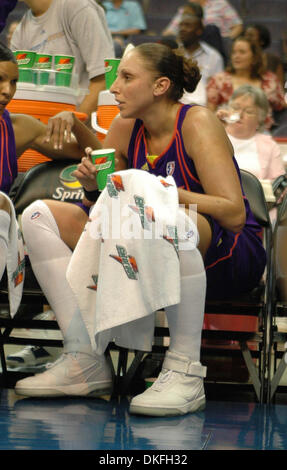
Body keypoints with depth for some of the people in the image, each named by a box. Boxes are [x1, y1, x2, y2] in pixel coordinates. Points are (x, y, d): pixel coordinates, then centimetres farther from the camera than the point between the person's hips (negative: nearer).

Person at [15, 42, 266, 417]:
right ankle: (84, 361, -11)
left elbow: (234, 214, -21)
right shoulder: (126, 128, 6)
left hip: (226, 258, -7)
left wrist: (160, 190, -26)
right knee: (41, 215, -1)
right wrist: (93, 185, -8)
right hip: (155, 265, 7)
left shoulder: (197, 123, -12)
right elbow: (108, 205, 14)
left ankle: (185, 371, -33)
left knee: (161, 217, -41)